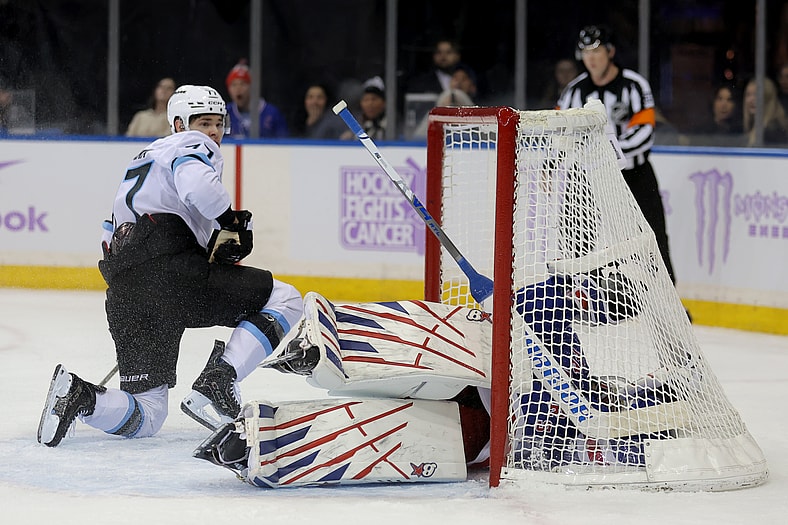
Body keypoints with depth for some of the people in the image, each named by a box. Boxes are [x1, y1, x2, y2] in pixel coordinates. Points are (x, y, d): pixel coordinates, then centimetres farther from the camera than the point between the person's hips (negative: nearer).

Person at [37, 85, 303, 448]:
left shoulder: (141, 162, 36)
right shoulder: (192, 145, 9)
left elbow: (109, 237, 34)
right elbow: (196, 185, -17)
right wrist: (231, 221, -2)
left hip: (123, 298, 8)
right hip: (173, 272, -8)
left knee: (145, 418, 10)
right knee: (284, 301, 1)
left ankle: (79, 397, -17)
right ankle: (216, 384, -12)